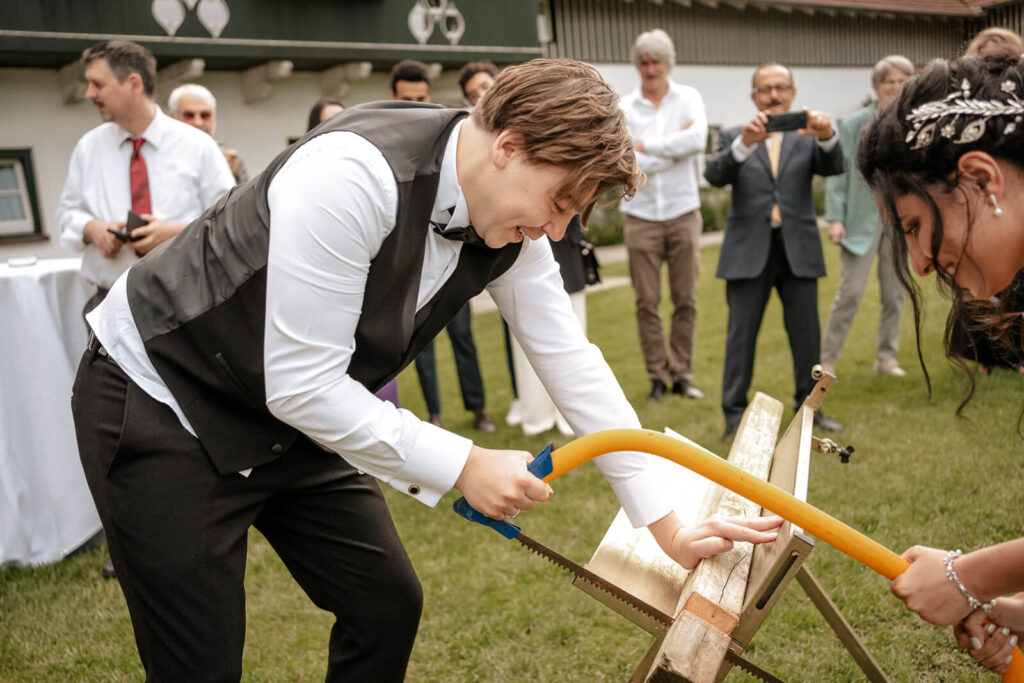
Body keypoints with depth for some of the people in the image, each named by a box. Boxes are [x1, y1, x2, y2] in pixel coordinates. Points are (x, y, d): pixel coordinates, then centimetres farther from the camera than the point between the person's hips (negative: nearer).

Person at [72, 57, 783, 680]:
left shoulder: (514, 233, -9)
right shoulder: (355, 176, -33)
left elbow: (572, 363, -3)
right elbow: (302, 384, -30)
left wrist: (670, 528, -2)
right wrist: (463, 466, -23)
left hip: (288, 419, 7)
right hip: (158, 400, -7)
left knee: (389, 606, 9)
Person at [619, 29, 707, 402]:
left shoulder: (688, 98, 4)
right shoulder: (622, 109, 1)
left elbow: (698, 140, -15)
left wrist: (645, 146, -10)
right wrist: (674, 148, -9)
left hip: (683, 213, 1)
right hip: (641, 216, 0)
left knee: (686, 300, 5)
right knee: (646, 302, 2)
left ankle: (682, 374, 16)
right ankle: (657, 376, 15)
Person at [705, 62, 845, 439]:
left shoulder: (807, 137, 9)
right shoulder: (734, 137, 6)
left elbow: (833, 167, -9)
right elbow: (714, 176, -12)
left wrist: (828, 136, -31)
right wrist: (744, 143, -31)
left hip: (798, 249, 2)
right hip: (749, 250, -2)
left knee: (807, 334, 9)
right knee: (741, 335, 1)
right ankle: (734, 414, 8)